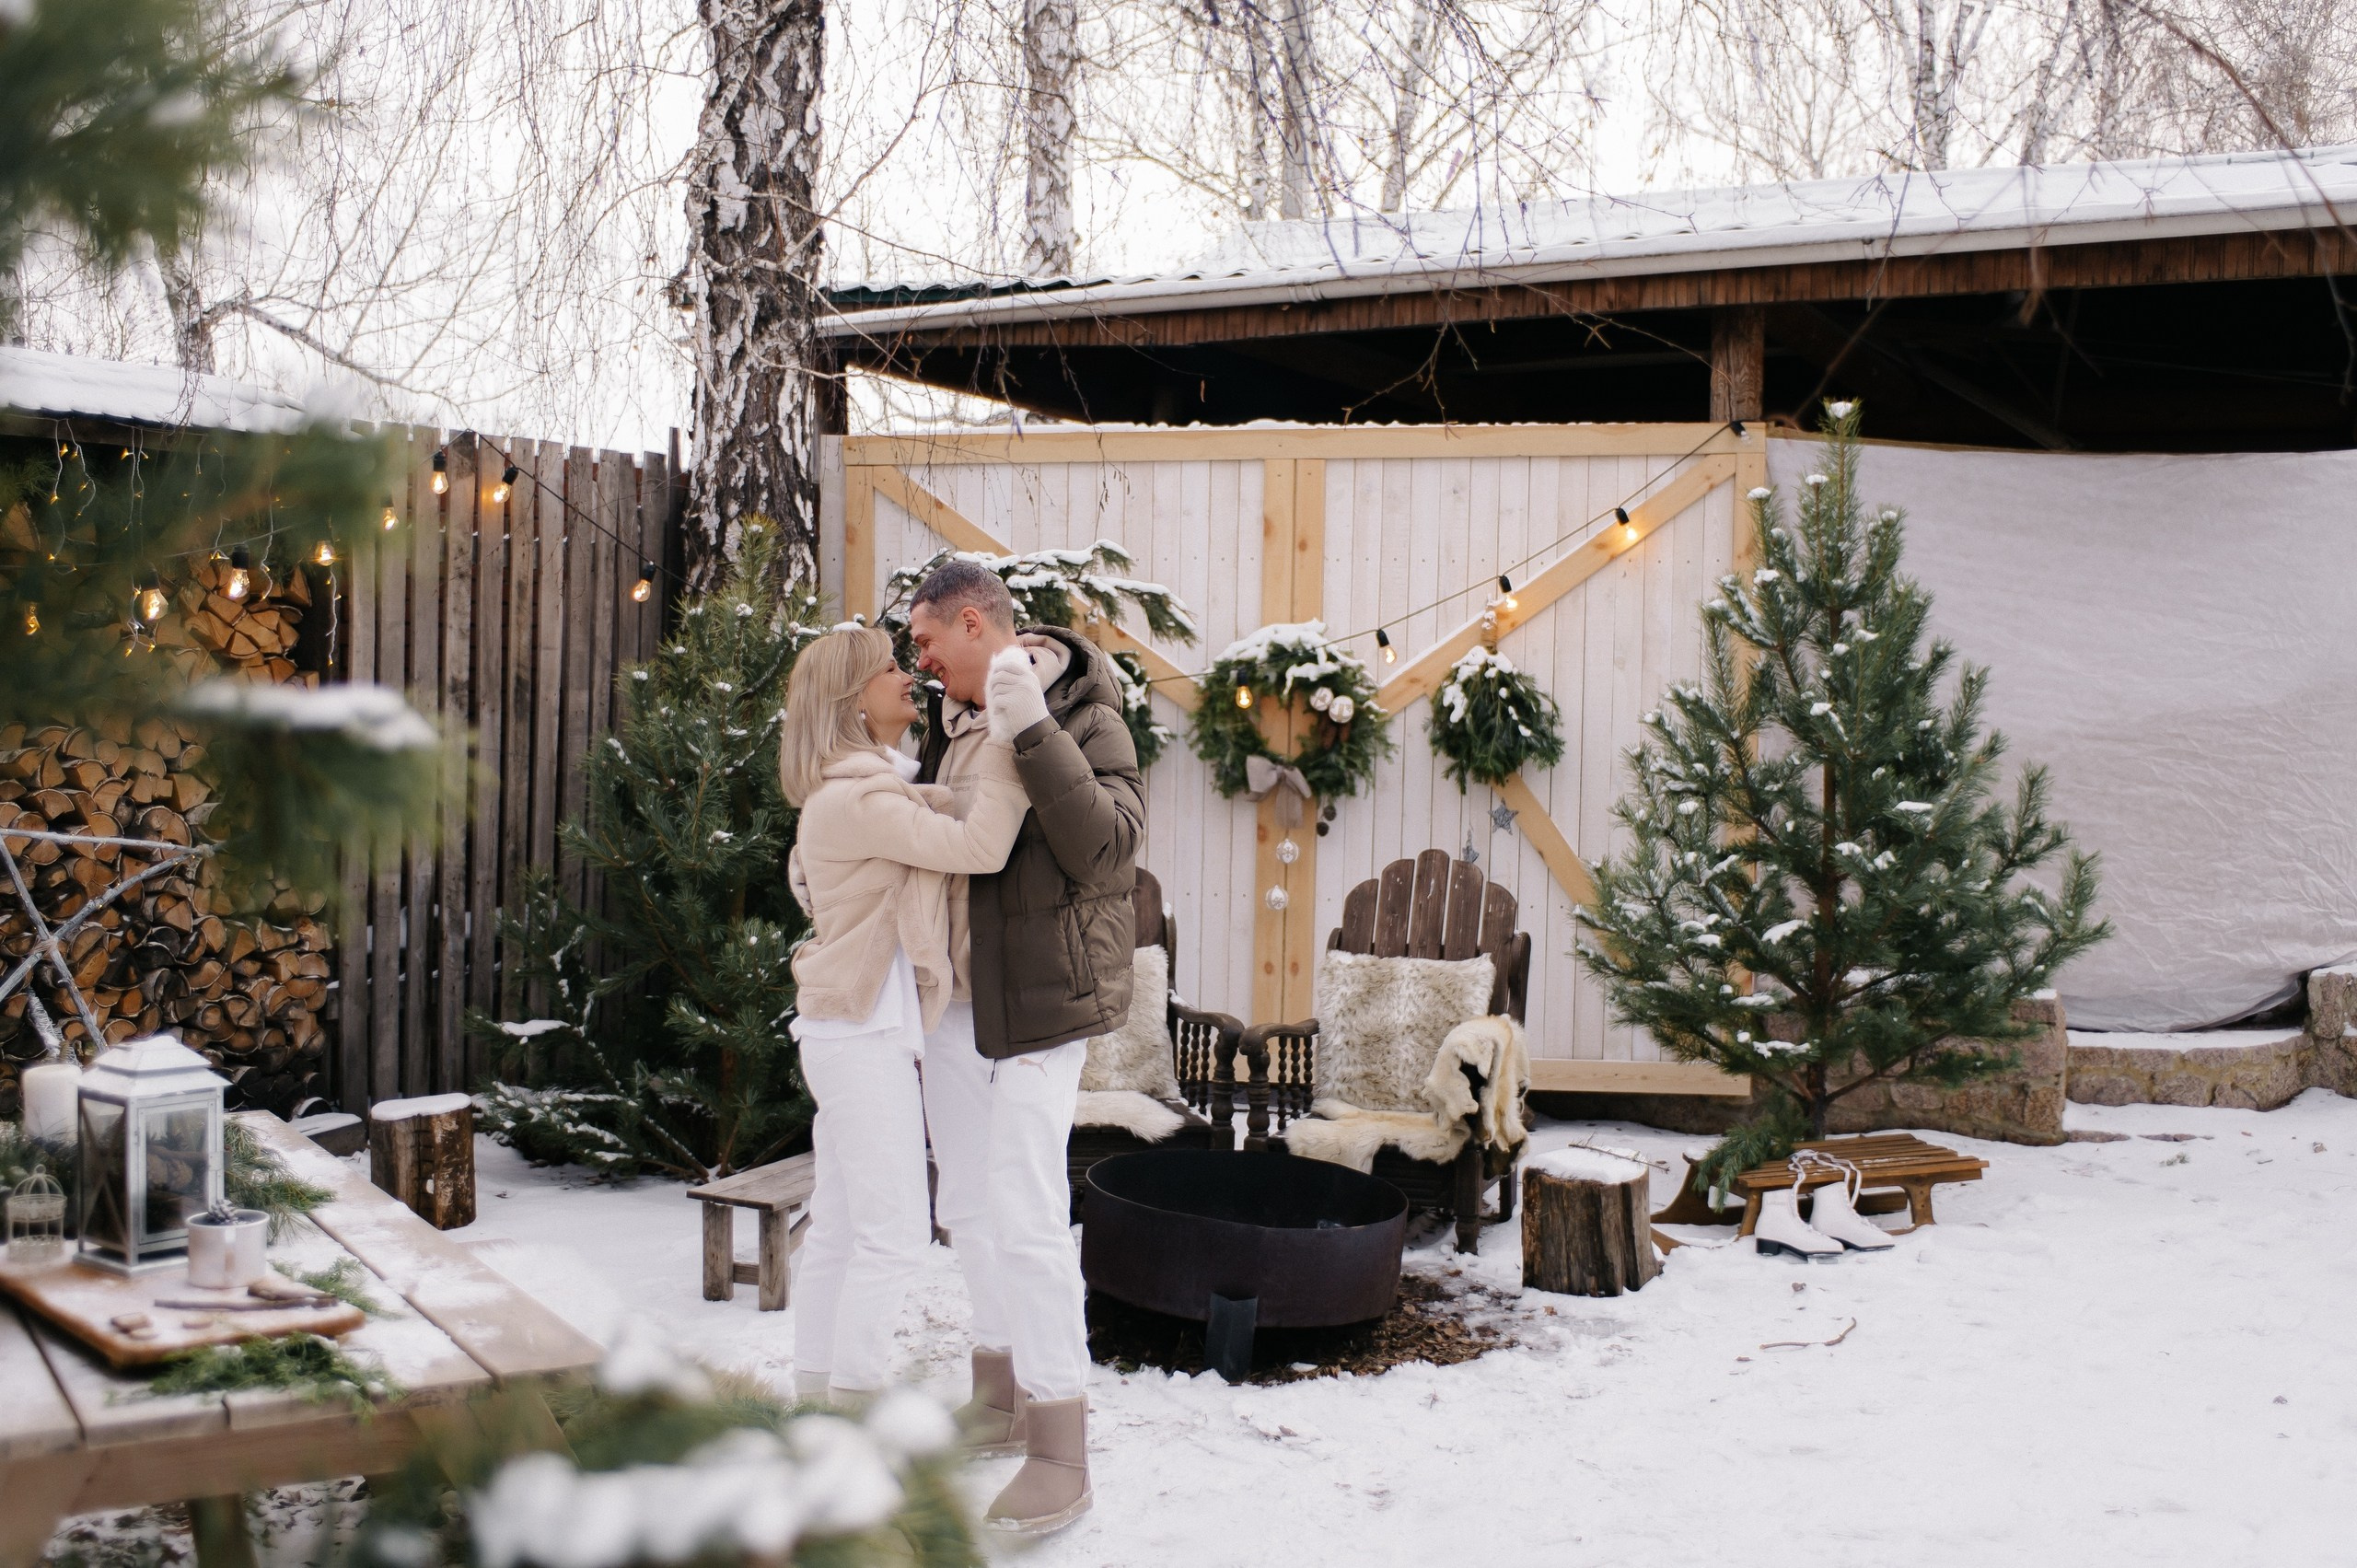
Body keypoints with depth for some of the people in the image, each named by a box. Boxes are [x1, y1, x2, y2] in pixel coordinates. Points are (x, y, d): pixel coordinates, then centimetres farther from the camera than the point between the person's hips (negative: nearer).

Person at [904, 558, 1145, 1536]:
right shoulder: (951, 720, 9)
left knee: (1026, 1220, -9)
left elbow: (1107, 845, -29)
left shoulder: (1085, 720, -14)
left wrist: (1035, 734, -34)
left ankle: (1061, 1462, -1)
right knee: (970, 1210, 16)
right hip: (952, 1001, 8)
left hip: (1034, 1007, -8)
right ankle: (1001, 1404, 32)